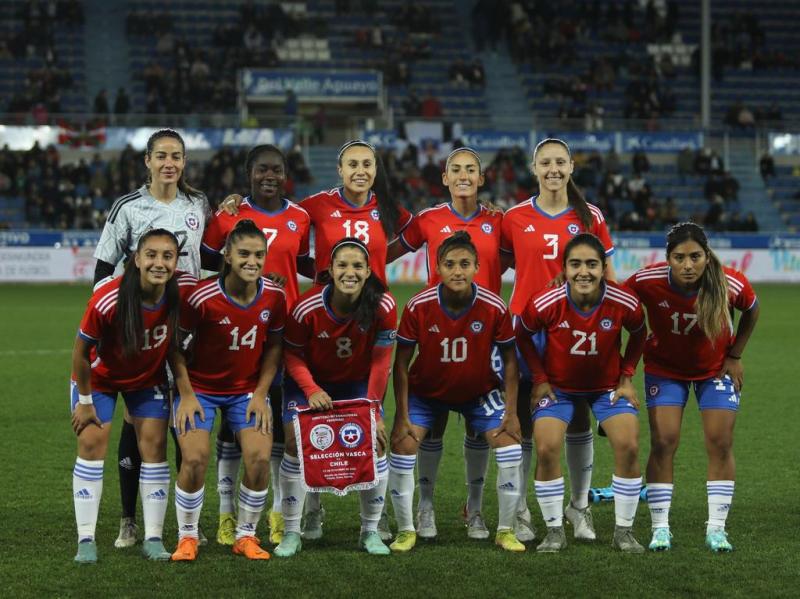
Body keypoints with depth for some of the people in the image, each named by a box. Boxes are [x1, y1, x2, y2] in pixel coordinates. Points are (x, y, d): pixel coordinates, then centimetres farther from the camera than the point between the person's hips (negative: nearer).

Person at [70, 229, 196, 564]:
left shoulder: (184, 291, -27)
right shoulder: (107, 300, -36)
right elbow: (81, 349, -20)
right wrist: (85, 401, -11)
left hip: (149, 377, 3)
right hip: (101, 376, -3)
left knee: (154, 444, -3)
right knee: (92, 442, -8)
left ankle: (153, 538, 4)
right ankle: (86, 540, -2)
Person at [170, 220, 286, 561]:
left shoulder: (274, 296, -11)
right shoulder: (202, 297, -22)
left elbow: (273, 346, 3)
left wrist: (261, 393, -4)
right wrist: (187, 395, -14)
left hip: (248, 389, 3)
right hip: (201, 388, -3)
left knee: (259, 458, -14)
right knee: (195, 459, -18)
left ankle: (246, 536, 7)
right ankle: (187, 537, 4)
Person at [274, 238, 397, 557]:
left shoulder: (383, 306, -25)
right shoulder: (307, 307, -28)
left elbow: (380, 360, -14)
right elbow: (292, 355, -13)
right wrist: (312, 391, -27)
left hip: (358, 383, 1)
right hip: (310, 381, -1)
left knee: (375, 442, -10)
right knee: (296, 443, -14)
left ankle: (370, 531, 8)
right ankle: (291, 533, 0)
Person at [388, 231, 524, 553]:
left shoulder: (494, 307, -22)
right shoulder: (418, 307, -24)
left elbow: (509, 359, -10)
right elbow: (401, 362, -14)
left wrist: (511, 412, -12)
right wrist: (403, 416, -16)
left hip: (479, 391, 1)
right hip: (425, 390, -1)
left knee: (510, 446, -12)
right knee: (403, 445, -16)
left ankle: (506, 531, 5)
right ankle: (406, 531, 2)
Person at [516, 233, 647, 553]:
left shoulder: (624, 303, -22)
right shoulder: (545, 303, -25)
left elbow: (639, 335, 1)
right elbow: (522, 335, -4)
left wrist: (626, 377, -3)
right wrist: (540, 379, -8)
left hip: (608, 386, 1)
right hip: (558, 386, -1)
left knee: (628, 446, -16)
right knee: (546, 449, -18)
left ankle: (624, 531, 2)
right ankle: (555, 531, 1)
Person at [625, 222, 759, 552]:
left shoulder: (731, 285, -27)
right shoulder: (646, 282, -30)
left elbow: (751, 311, -3)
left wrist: (735, 356, -1)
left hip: (716, 368, 1)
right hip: (665, 368, -1)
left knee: (721, 444, -3)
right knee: (663, 443, -9)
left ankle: (716, 528, 8)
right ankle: (660, 528, 0)